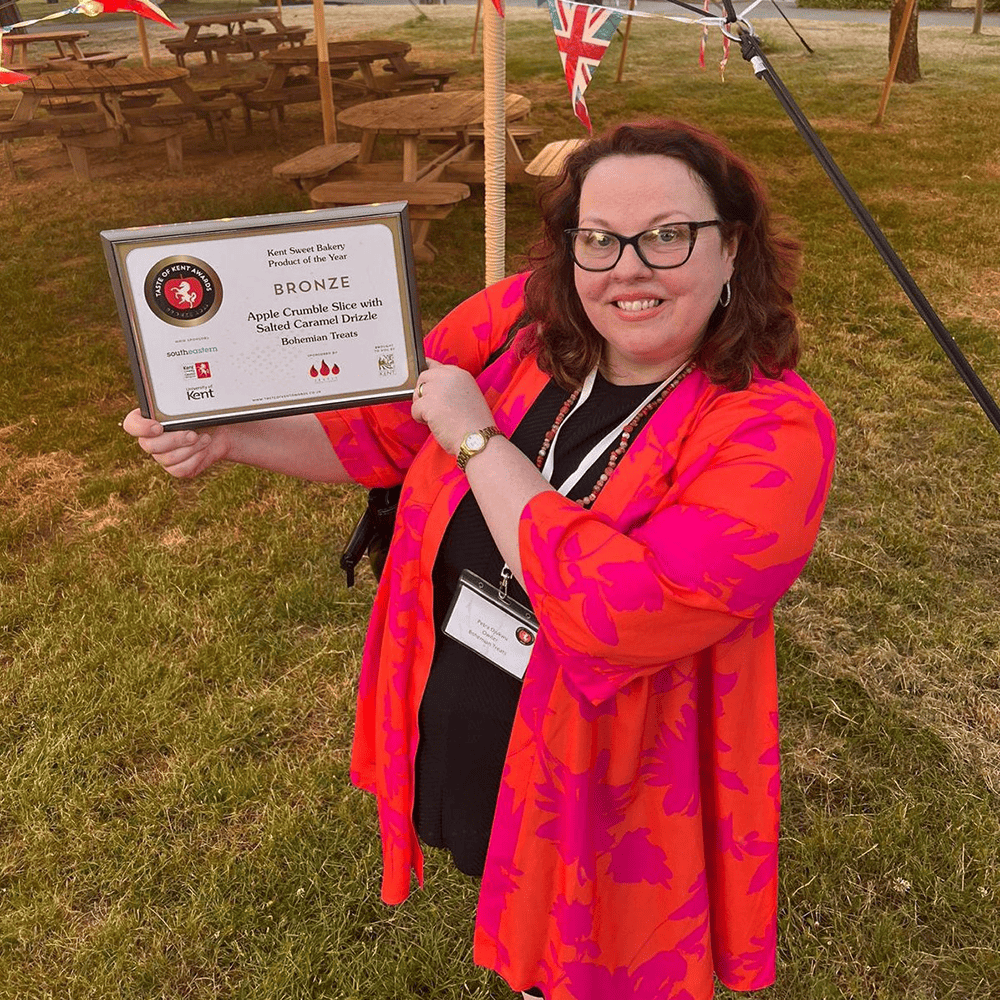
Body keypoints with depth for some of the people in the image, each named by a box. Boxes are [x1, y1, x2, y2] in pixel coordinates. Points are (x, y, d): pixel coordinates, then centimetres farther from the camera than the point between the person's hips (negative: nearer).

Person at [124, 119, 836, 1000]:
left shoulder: (774, 433, -26)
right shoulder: (524, 321, -12)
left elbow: (626, 613, -38)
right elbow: (385, 426, 1)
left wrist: (478, 441, -30)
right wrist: (226, 436, -10)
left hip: (610, 808, -4)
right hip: (447, 746, 5)